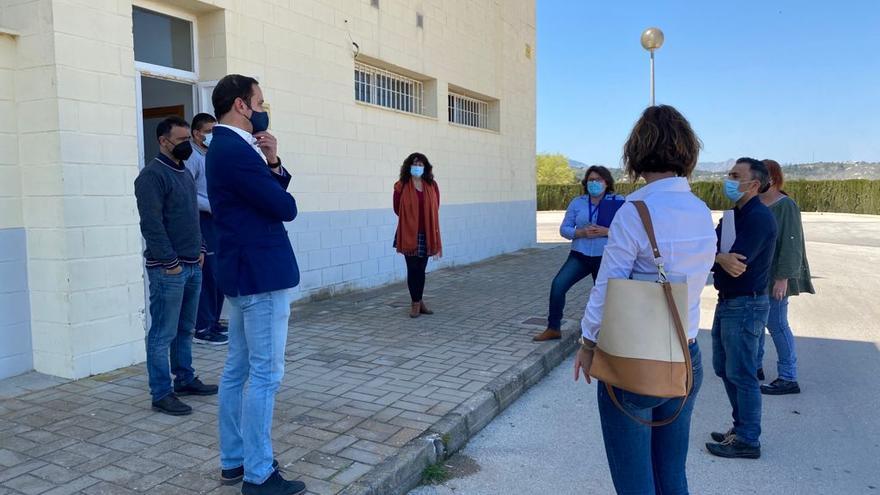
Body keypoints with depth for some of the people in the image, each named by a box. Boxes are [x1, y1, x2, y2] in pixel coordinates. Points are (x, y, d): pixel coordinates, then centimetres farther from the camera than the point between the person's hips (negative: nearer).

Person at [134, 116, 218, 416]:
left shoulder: (184, 172, 16)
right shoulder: (152, 175, -11)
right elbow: (151, 224, -17)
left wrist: (199, 250, 14)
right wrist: (171, 263, -17)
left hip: (192, 266, 9)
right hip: (168, 269, -8)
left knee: (185, 329, 16)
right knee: (163, 334, -1)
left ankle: (185, 380, 28)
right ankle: (161, 394, 6)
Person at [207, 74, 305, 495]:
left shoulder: (226, 147, 15)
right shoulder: (236, 151, -18)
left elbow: (275, 192, 15)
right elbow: (286, 208, -17)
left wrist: (273, 164, -4)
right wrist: (274, 181, 4)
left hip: (243, 271, 11)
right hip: (261, 273, -11)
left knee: (238, 369, 15)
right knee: (265, 374, -3)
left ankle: (233, 461, 27)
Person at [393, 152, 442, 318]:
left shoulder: (432, 186, 3)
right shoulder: (401, 186, -5)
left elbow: (435, 209, 10)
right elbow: (397, 209, 2)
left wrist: (425, 222, 7)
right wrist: (411, 221, 8)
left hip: (426, 234, 3)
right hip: (409, 234, -2)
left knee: (421, 269, 10)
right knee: (413, 269, 2)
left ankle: (419, 301, 23)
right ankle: (415, 303, 14)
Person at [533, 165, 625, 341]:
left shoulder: (618, 202, -3)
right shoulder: (577, 202, 6)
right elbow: (564, 229, 3)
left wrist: (606, 231, -20)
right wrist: (581, 232, -15)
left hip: (605, 258, -2)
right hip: (580, 255, 2)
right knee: (558, 284, -14)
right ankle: (553, 328, -1)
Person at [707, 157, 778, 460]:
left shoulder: (759, 217, -17)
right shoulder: (735, 214, 13)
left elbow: (736, 262, -24)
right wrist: (721, 256, -17)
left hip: (745, 306, -9)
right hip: (727, 302, 9)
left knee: (741, 375, -1)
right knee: (724, 368, 17)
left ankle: (747, 440, 11)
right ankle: (741, 427, 30)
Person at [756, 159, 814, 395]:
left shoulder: (786, 206, -13)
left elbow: (791, 244, -17)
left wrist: (783, 278, -20)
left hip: (774, 277, -7)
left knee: (776, 324, -2)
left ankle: (788, 378, 8)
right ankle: (755, 365, 29)